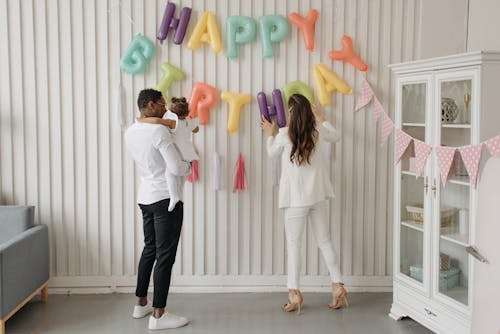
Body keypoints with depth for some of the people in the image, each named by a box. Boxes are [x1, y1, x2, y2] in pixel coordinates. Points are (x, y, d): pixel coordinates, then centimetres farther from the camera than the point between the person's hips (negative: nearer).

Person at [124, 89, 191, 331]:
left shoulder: (130, 133, 7)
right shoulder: (159, 131, -18)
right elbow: (176, 169, -22)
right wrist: (189, 165, 1)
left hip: (145, 197, 9)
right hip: (166, 199, -9)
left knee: (149, 249, 19)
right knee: (165, 255, -2)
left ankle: (141, 304, 30)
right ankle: (158, 315, 3)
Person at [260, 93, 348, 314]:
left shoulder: (284, 135, -10)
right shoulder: (317, 131, 0)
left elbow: (272, 153, 9)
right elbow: (336, 136, 22)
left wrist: (270, 134, 24)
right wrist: (321, 119, 29)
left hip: (296, 198, -4)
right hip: (318, 195, 4)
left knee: (293, 244, 4)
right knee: (325, 241, 13)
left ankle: (294, 292, 4)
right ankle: (338, 286, 13)